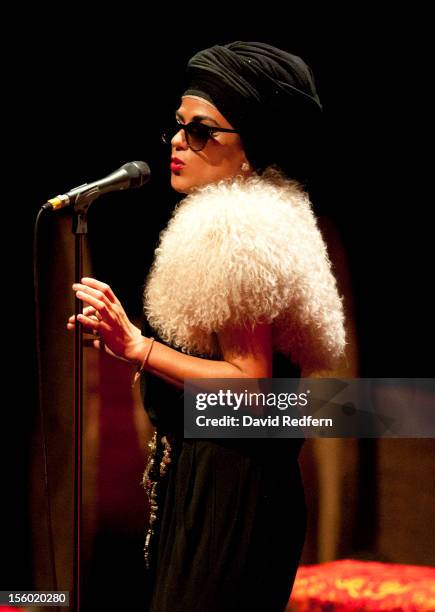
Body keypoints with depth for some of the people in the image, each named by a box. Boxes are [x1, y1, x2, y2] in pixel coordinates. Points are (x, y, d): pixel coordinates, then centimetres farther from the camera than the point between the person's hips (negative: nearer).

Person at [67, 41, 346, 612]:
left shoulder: (239, 232, -16)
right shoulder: (240, 222, 17)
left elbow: (250, 385, -21)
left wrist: (138, 345, -19)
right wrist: (128, 338, 13)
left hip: (230, 486, -11)